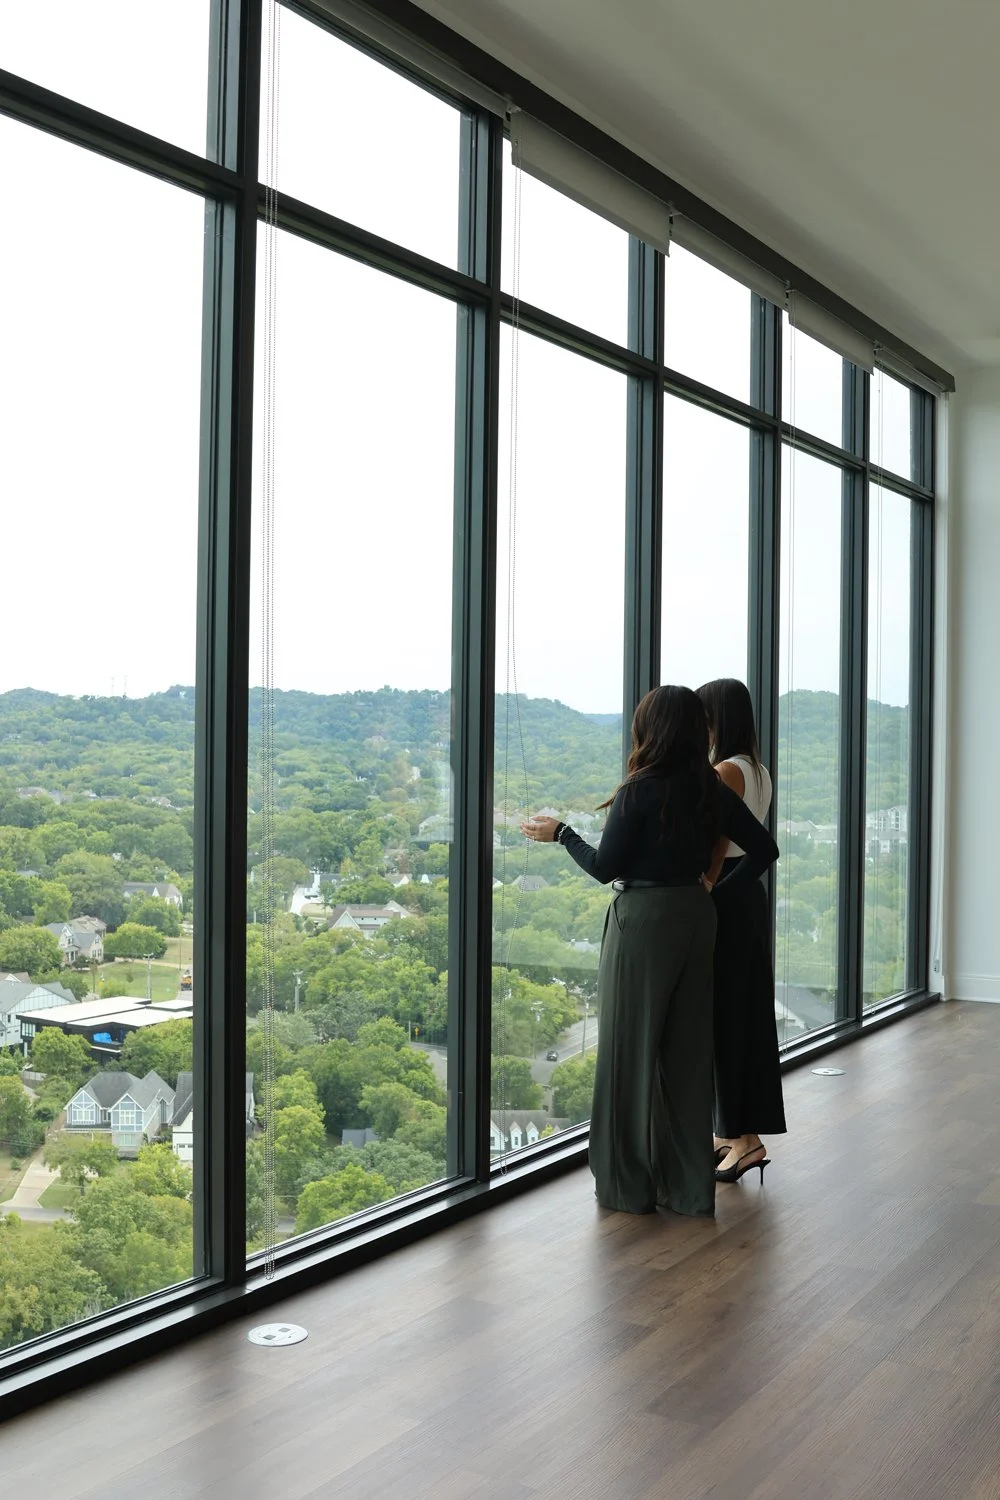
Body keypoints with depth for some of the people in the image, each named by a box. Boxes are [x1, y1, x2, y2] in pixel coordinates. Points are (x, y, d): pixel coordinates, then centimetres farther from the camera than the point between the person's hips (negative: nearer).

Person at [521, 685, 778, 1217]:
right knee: (688, 1050, 11)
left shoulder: (640, 792, -14)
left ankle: (630, 1184, 11)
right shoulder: (713, 790, 4)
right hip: (696, 917, 6)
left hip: (643, 919, -6)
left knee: (632, 1048, 4)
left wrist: (560, 833, 2)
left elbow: (605, 868, -12)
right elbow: (764, 848, 8)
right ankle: (689, 1185, 19)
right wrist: (720, 889, 13)